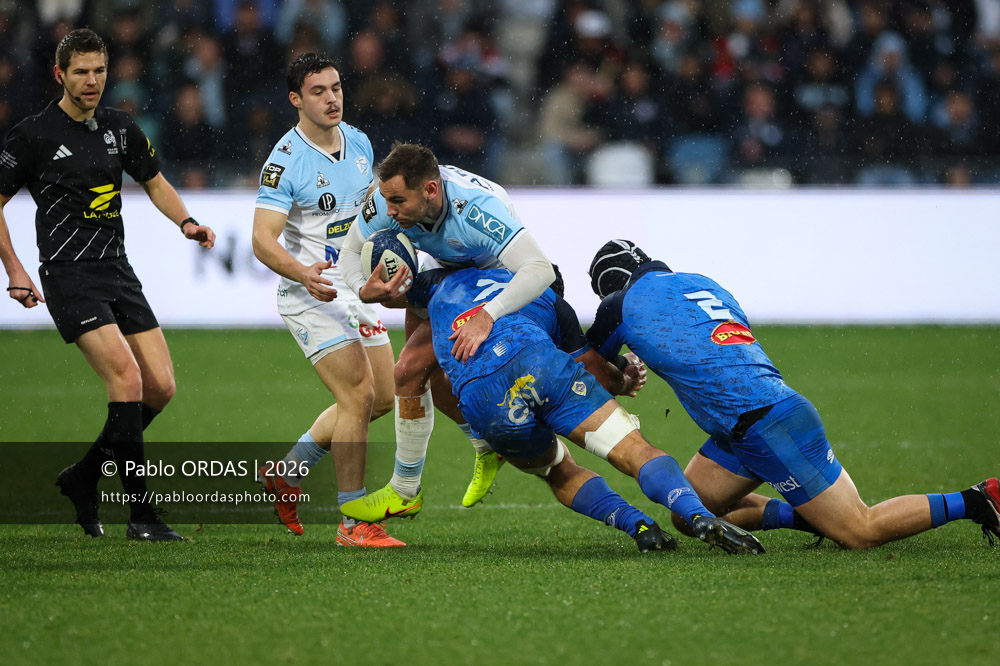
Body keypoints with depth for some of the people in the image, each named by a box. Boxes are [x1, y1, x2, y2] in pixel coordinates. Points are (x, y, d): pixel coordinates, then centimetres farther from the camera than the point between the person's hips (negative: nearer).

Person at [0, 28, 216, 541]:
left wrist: (186, 222, 5)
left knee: (161, 387, -1)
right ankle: (140, 513, -16)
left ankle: (84, 475, 19)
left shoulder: (120, 129, 9)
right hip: (70, 277, -6)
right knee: (127, 376, -21)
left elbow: (154, 182, 23)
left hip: (118, 271, 7)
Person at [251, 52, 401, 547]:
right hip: (310, 296, -8)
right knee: (359, 395, -16)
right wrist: (305, 274, -39)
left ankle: (287, 472, 24)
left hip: (355, 289, 8)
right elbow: (263, 240, -24)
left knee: (381, 397, 9)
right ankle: (353, 522, -9)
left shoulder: (358, 141, 5)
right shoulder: (285, 161, -18)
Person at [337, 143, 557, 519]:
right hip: (445, 271, 7)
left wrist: (485, 318, -64)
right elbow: (351, 251, -12)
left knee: (411, 368, -15)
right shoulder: (389, 196, -27)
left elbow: (540, 270, -52)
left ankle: (404, 492, 0)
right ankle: (487, 448, 38)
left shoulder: (476, 209, -44)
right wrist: (364, 290, -36)